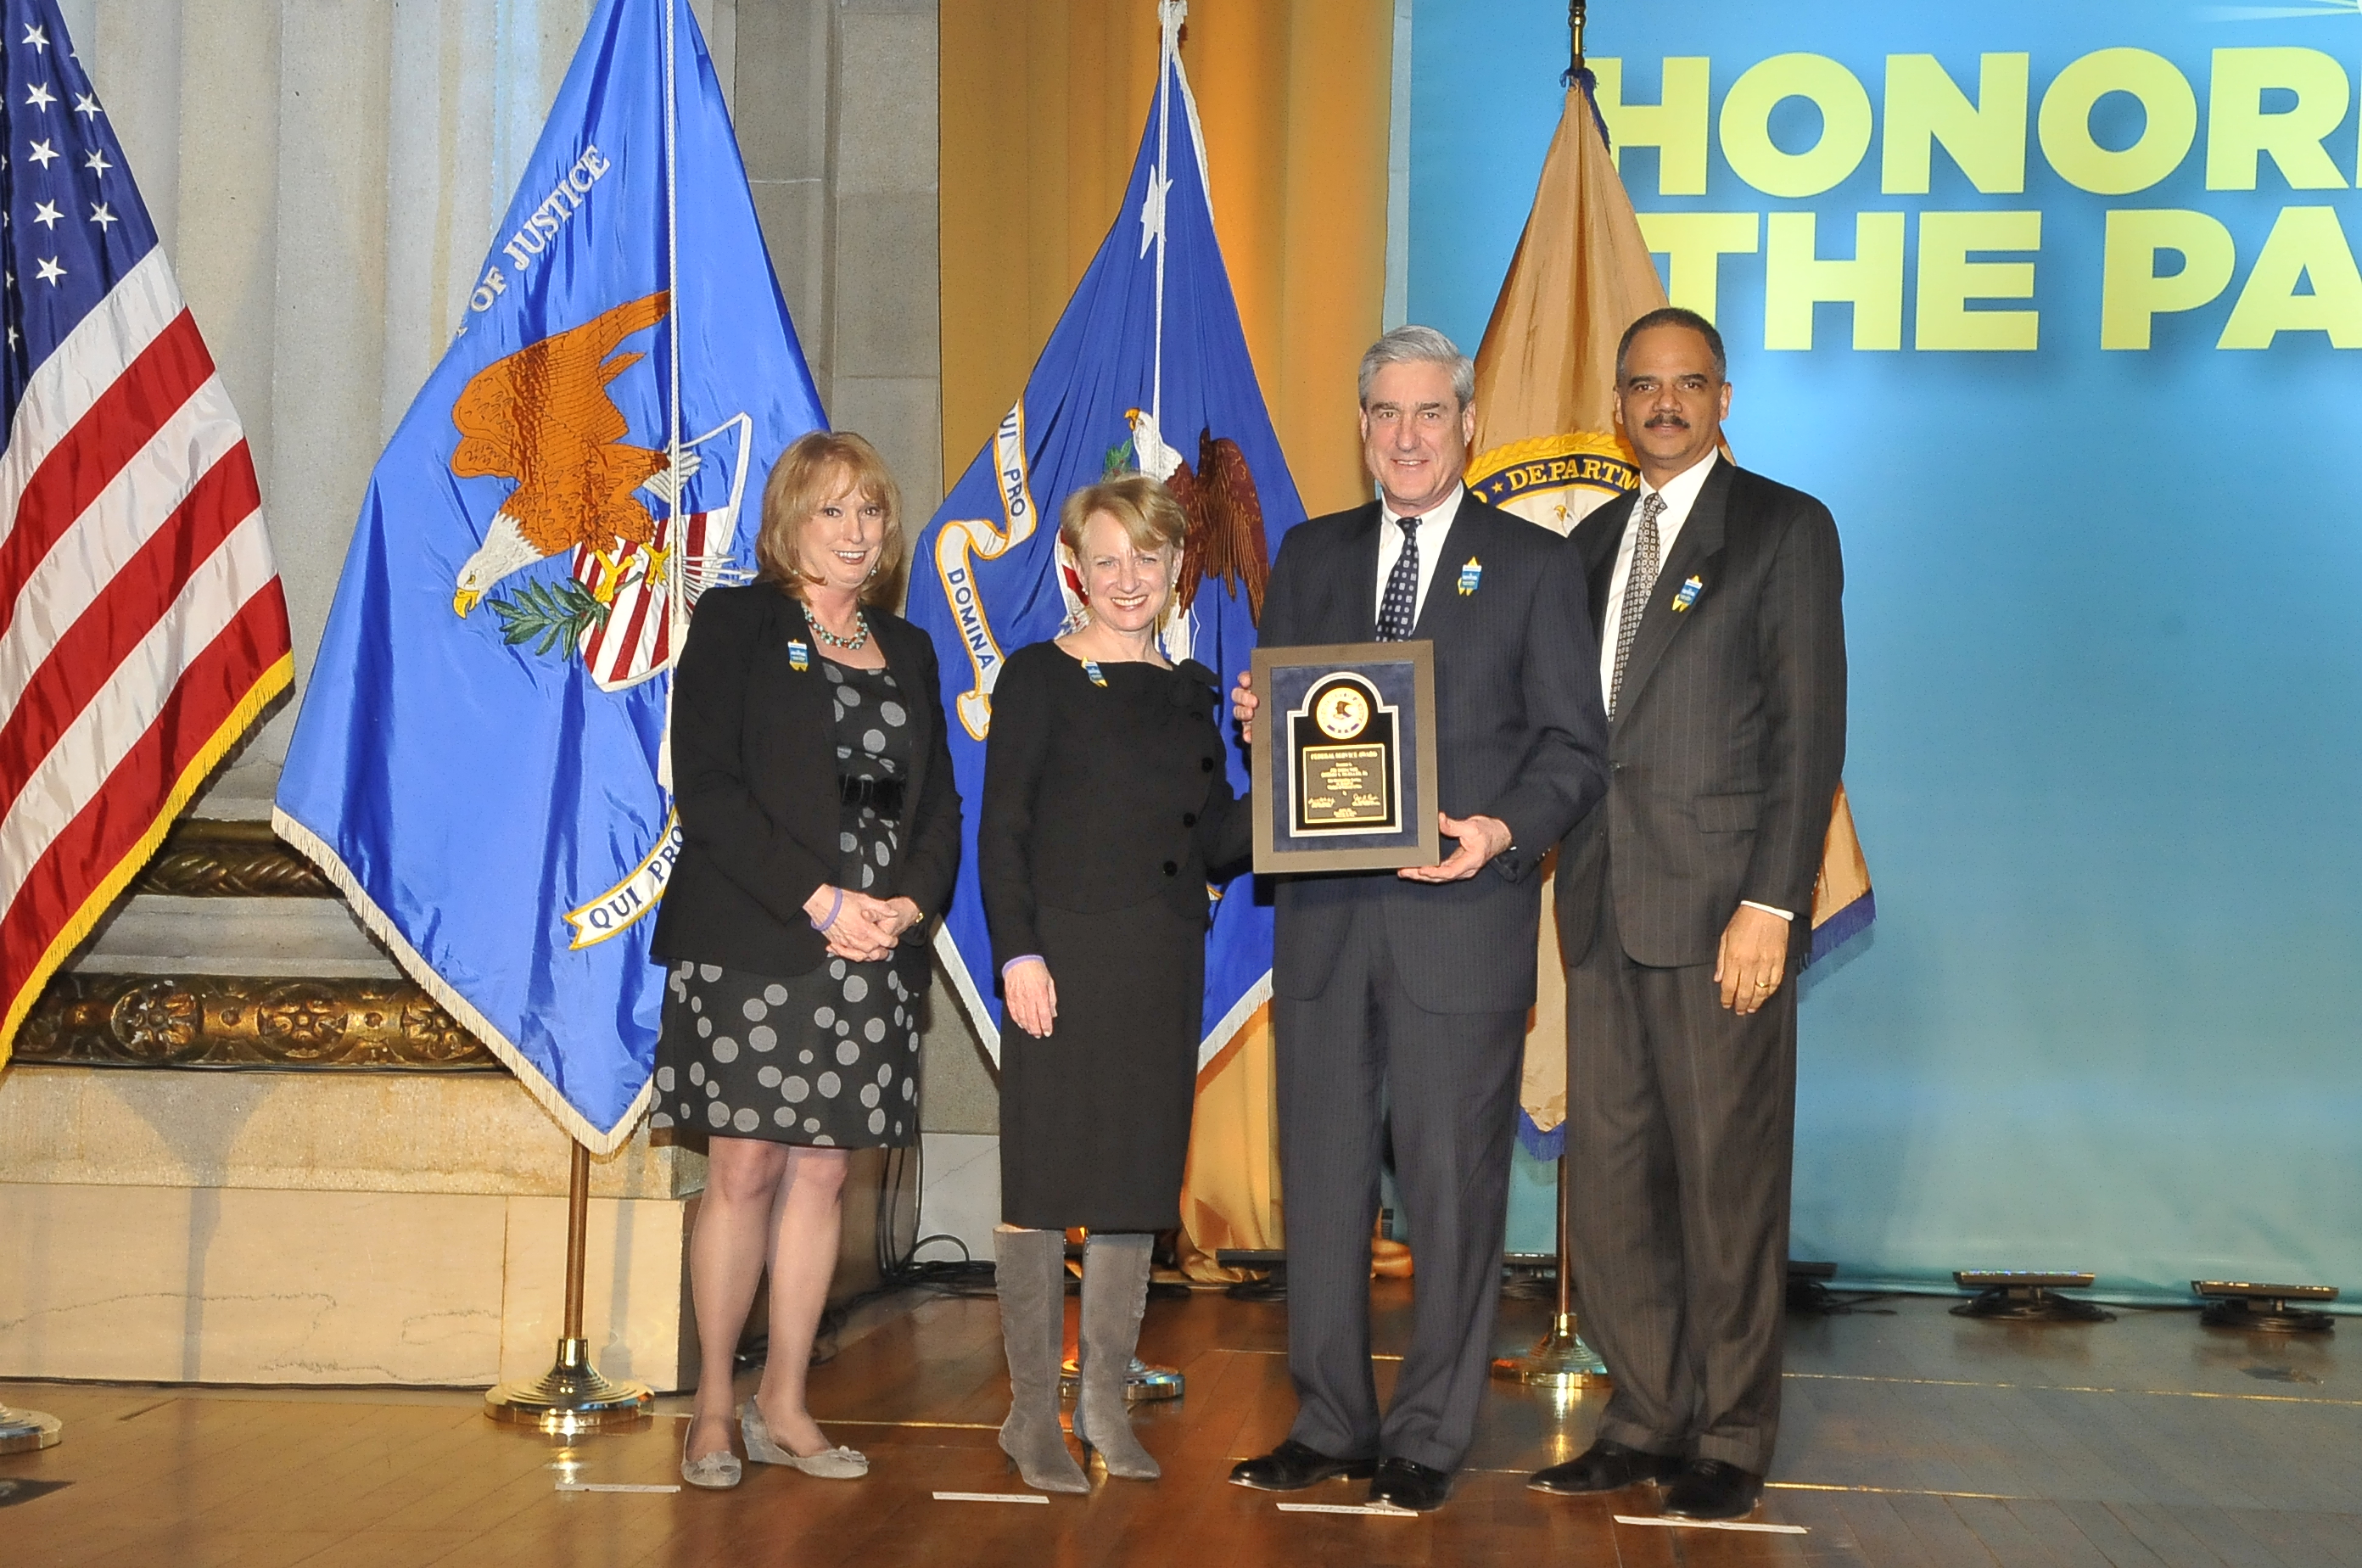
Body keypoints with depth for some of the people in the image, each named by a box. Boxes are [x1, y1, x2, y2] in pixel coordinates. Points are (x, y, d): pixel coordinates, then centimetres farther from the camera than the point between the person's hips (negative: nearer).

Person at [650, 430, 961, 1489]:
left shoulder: (907, 651, 17)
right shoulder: (735, 624, 2)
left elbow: (939, 806, 15)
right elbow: (706, 789, -8)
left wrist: (909, 903, -5)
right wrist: (819, 898, -15)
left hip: (874, 947, 5)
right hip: (751, 943, -4)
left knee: (824, 1171, 5)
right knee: (746, 1168, -4)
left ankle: (783, 1404, 14)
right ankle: (712, 1409, 7)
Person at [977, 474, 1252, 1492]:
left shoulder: (1192, 691, 14)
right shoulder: (1039, 678, -1)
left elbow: (1216, 841, 13)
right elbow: (1000, 830, -5)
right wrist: (1018, 952, -14)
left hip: (1162, 967, 5)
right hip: (1064, 958, -5)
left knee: (1137, 1180, 8)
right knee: (1043, 1177, -3)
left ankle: (1106, 1405, 18)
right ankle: (1031, 1410, 6)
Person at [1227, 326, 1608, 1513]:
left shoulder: (1534, 563, 4)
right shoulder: (1310, 556, 14)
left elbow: (1572, 745, 0)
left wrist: (1504, 830, -17)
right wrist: (1259, 722, -6)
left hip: (1463, 915, -3)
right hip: (1325, 912, 4)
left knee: (1453, 1181, 1)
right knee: (1321, 1172, 8)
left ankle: (1429, 1438, 12)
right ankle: (1329, 1424, 19)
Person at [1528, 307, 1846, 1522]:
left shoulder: (1783, 528, 0)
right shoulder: (1594, 541, 17)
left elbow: (1810, 725, -7)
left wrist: (1772, 902, -14)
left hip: (1720, 906, -6)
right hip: (1603, 907, 6)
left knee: (1728, 1175, 0)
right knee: (1612, 1171, 8)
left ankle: (1731, 1436, 12)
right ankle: (1648, 1418, 19)